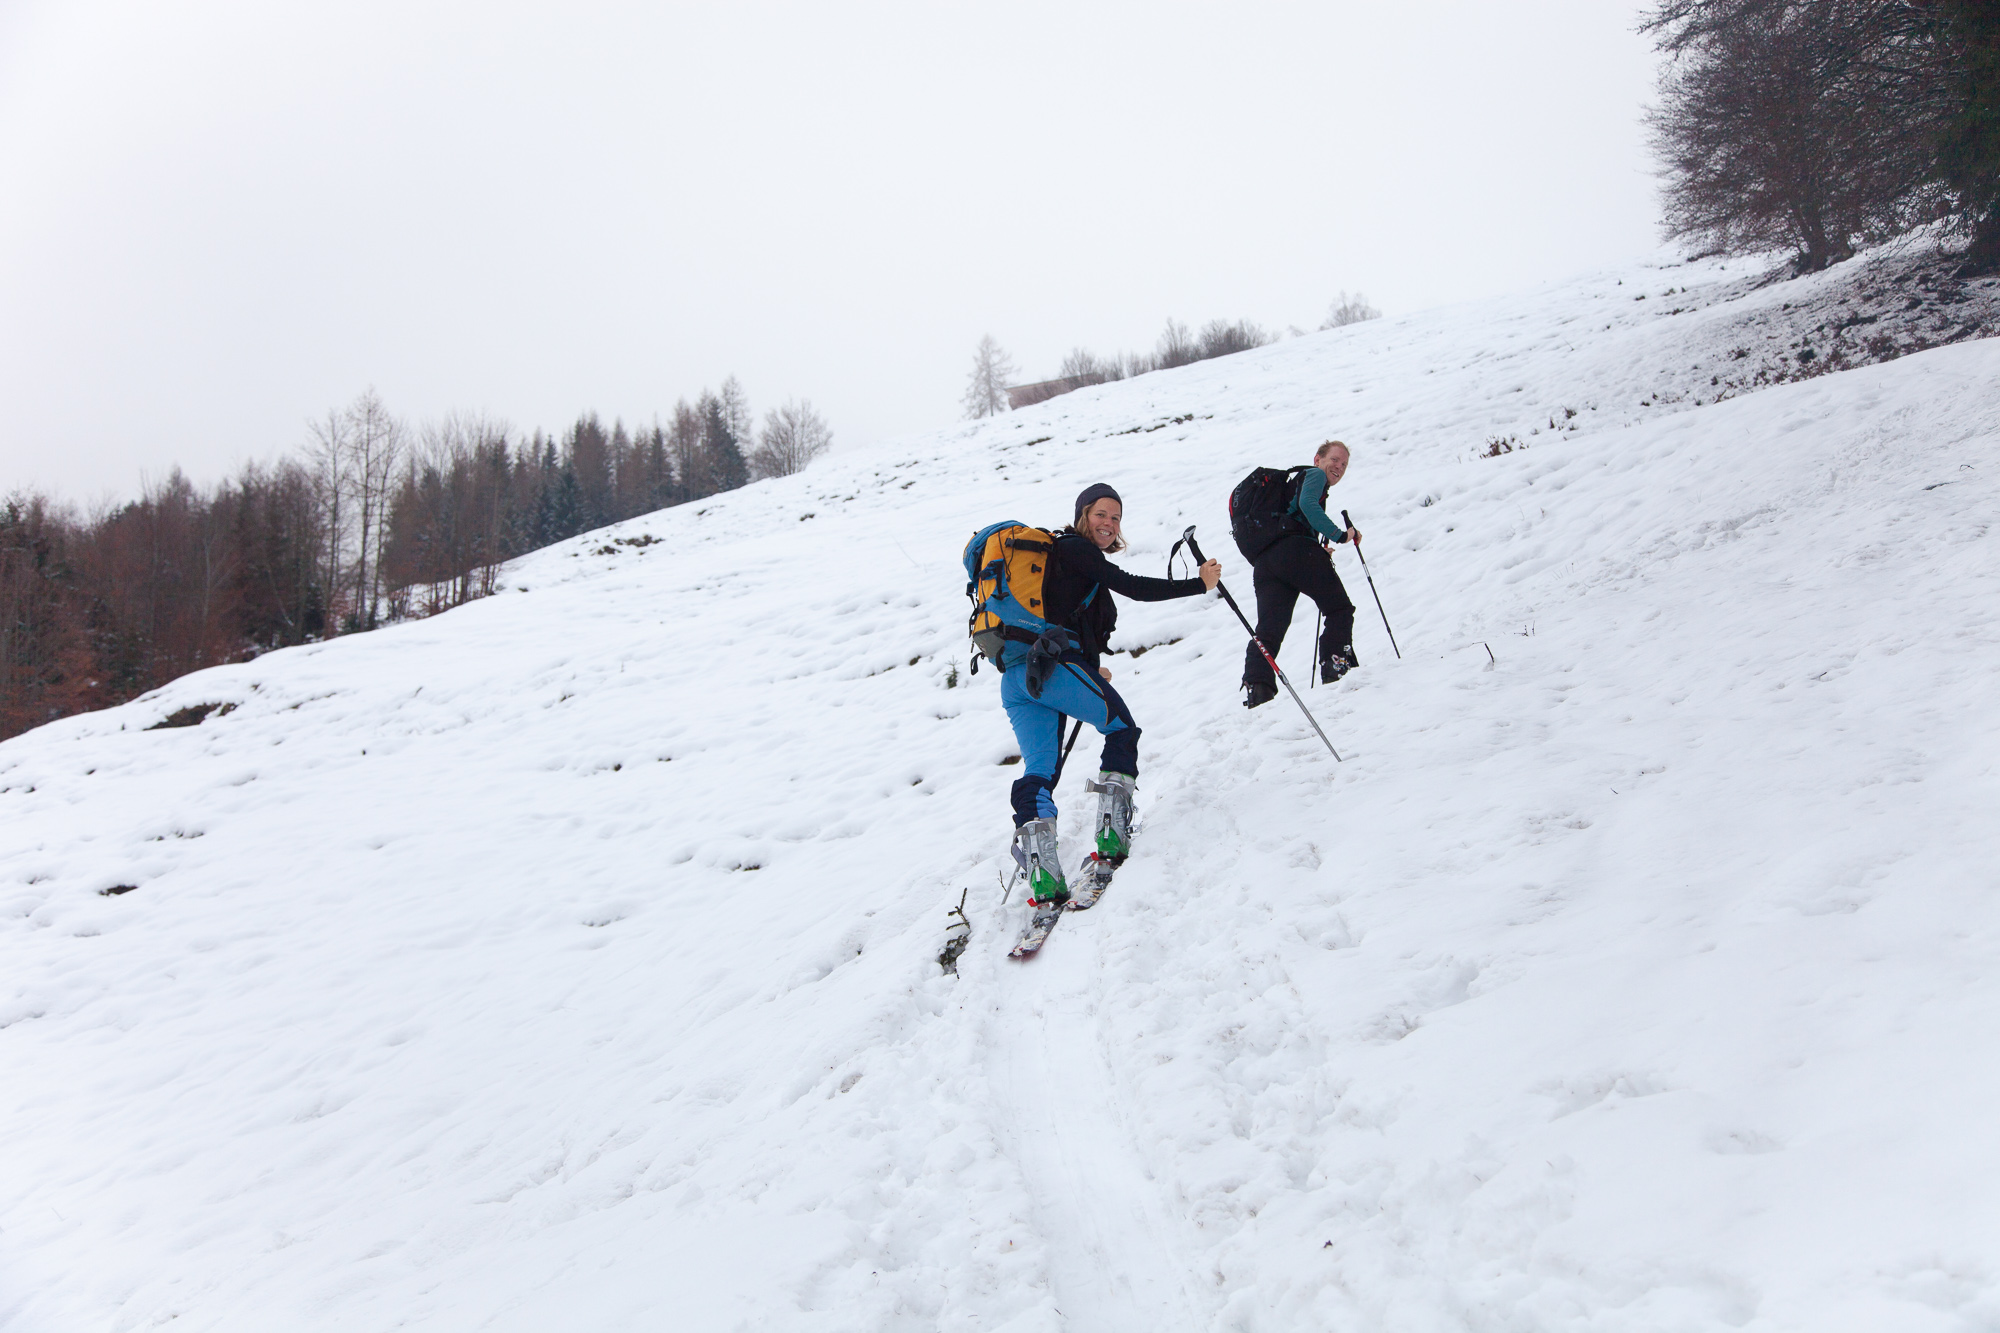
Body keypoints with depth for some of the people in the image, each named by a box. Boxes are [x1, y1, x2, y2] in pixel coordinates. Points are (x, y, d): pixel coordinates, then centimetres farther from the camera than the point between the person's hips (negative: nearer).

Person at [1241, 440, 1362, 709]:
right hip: (1294, 550, -8)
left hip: (1263, 561, 8)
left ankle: (1256, 685, -20)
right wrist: (1340, 535, -11)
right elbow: (1307, 504, -10)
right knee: (1340, 608, 2)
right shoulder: (1314, 475, 13)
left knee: (1269, 628, -4)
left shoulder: (1297, 481, 40)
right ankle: (1336, 665, -12)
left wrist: (1320, 552, 30)